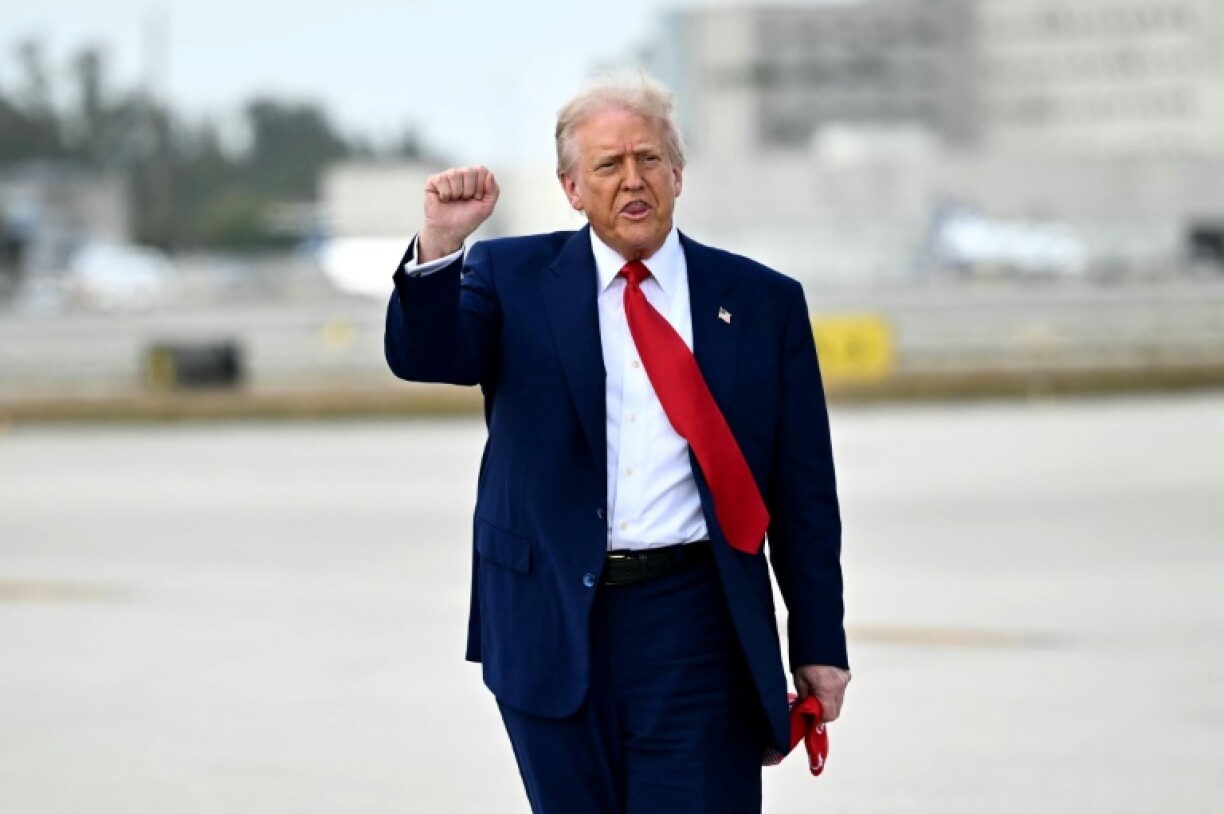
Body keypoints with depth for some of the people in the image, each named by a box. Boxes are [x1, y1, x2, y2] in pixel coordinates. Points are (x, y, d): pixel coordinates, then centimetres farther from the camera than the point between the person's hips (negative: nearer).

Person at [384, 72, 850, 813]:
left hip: (697, 627, -1)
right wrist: (440, 243, -30)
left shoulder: (763, 301, 6)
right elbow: (425, 356, -12)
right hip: (556, 629, 1)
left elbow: (805, 493, 6)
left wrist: (820, 645, 4)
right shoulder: (513, 280, 6)